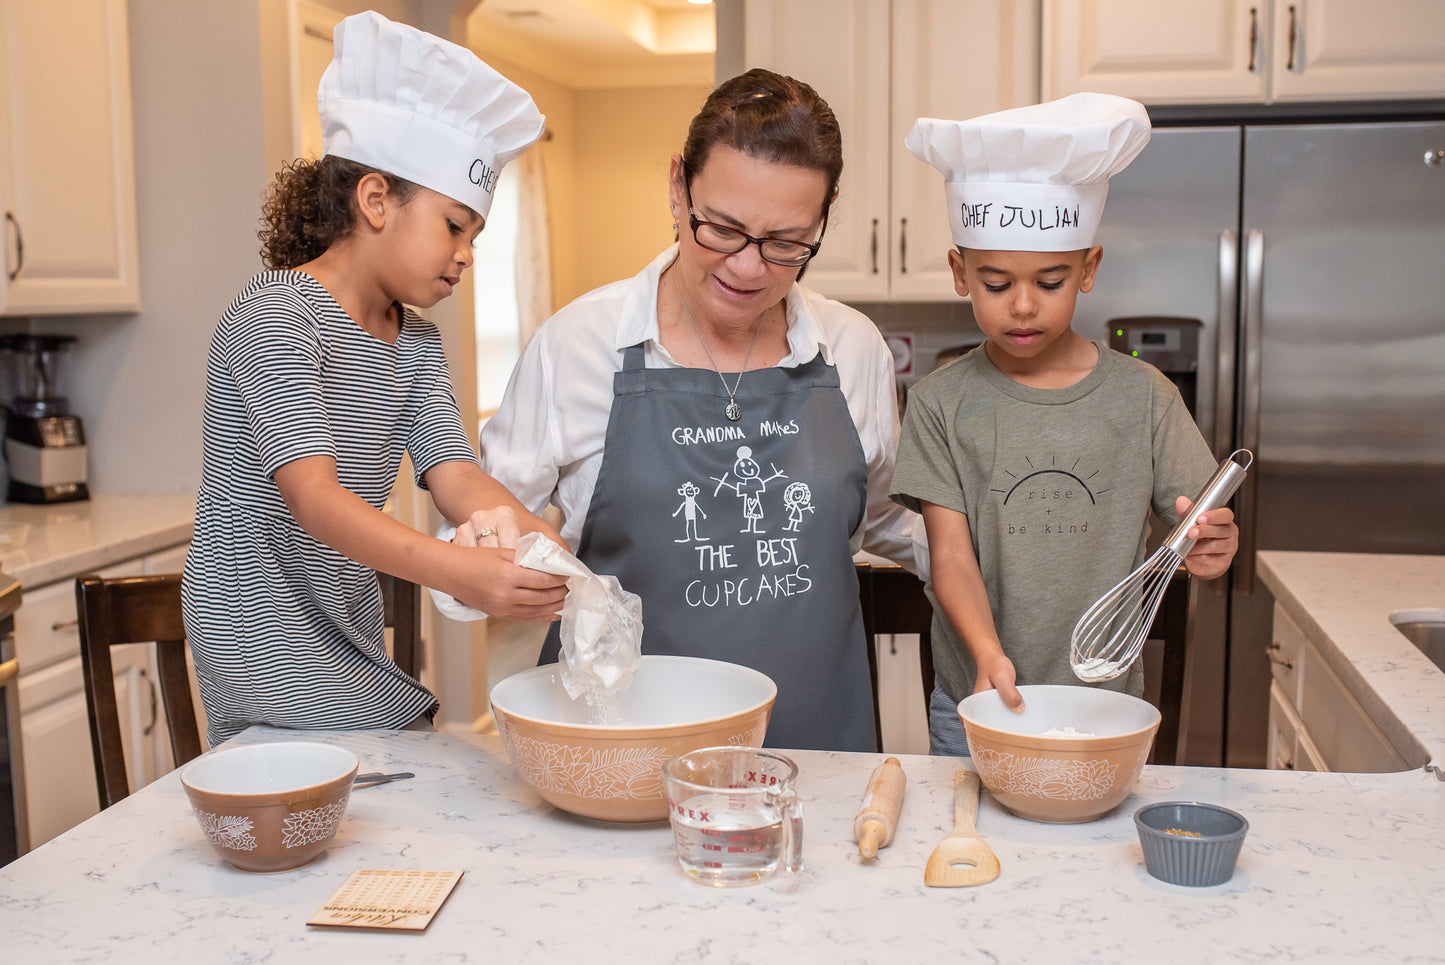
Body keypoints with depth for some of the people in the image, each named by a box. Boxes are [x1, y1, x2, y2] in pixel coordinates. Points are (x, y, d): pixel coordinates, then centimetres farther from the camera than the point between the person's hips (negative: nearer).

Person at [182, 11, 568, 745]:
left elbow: (454, 474, -3)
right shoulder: (276, 315, -16)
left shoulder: (415, 342, 10)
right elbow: (313, 496, -29)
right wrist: (459, 572, -44)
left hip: (353, 643, 8)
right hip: (268, 650, -8)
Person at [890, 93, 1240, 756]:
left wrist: (1210, 547, -26)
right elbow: (951, 552, -10)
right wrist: (988, 653, -27)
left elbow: (1197, 526, -2)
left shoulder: (1141, 395, -1)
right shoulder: (941, 403, -4)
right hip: (975, 706, 0)